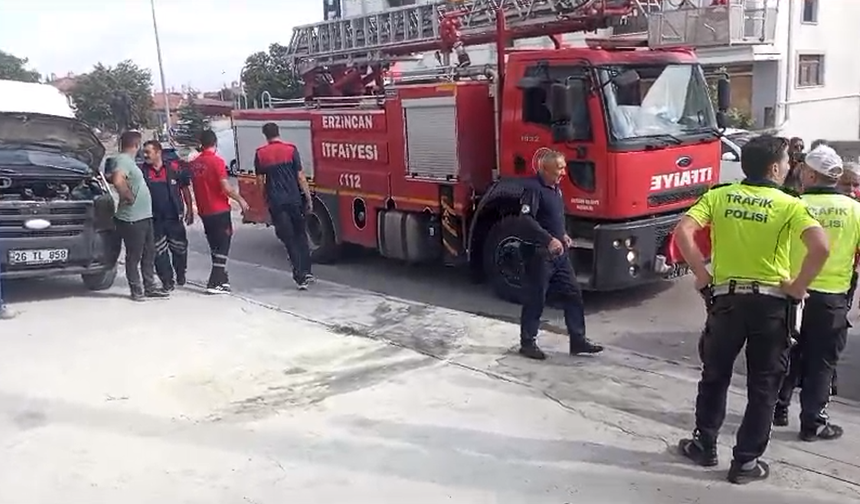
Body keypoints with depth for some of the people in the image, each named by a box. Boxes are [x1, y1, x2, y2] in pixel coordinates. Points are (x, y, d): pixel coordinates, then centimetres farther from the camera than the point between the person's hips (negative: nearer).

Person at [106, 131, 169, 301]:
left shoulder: (128, 160, 16)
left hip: (144, 216, 10)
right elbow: (117, 181, -32)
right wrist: (128, 197, -21)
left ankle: (150, 287, 24)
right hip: (132, 219, -10)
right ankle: (136, 290, 10)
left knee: (149, 254, 15)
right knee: (134, 256, 1)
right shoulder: (122, 160, -15)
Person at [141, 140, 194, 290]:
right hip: (154, 220, 1)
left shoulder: (174, 168, -4)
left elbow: (185, 189, 3)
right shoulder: (142, 171, 0)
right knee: (159, 252, 3)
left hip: (174, 217, -1)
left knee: (179, 248, 10)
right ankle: (167, 281, 13)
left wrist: (189, 210, 1)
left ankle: (180, 276, 32)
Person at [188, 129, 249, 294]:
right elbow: (226, 187, -18)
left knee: (215, 245, 17)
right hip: (219, 210, -6)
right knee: (223, 244, 0)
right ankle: (215, 283, -5)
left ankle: (221, 277, 26)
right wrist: (241, 200, -6)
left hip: (204, 211, 6)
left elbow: (195, 186, 14)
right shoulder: (217, 161, -14)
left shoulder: (195, 163, 6)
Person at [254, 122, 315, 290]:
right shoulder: (291, 149, -3)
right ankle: (306, 272, 14)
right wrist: (309, 198, 2)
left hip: (275, 202, 0)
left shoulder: (260, 154, 1)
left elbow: (260, 180, 4)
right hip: (294, 199, 0)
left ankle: (300, 276, 0)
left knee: (288, 239, 5)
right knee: (300, 235, 16)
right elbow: (300, 177, -4)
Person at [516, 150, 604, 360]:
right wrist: (549, 240, -32)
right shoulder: (534, 188, -16)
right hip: (539, 254, -9)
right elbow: (526, 220, -26)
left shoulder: (556, 188, 13)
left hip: (559, 253, 9)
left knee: (573, 294, 9)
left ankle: (578, 340, 17)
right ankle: (528, 343, 15)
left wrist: (563, 235, 11)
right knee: (535, 300, 1)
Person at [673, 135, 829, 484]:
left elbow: (683, 231, -12)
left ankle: (704, 446, 27)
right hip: (771, 302, -2)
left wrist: (702, 275, -5)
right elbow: (820, 247, -21)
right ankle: (746, 461, 16)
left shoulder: (718, 196, 1)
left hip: (726, 298, 2)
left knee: (715, 376, 19)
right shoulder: (789, 204, -6)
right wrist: (799, 286, -9)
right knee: (763, 386, 11)